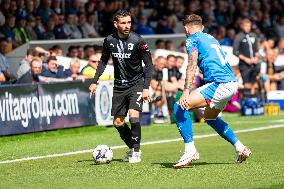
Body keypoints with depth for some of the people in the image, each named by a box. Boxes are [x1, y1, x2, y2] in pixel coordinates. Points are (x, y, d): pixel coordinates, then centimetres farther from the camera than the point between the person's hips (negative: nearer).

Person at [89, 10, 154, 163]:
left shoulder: (137, 41, -16)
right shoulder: (109, 41, -5)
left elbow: (148, 64, -9)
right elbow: (103, 61, 12)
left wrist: (146, 88, -16)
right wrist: (95, 81, 5)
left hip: (136, 83, -4)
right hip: (119, 86, 4)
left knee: (133, 115, -21)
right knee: (117, 122, 5)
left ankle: (136, 151, -7)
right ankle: (132, 148, 26)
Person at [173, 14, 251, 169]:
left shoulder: (192, 39, 2)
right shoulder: (211, 38, 26)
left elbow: (192, 66, -13)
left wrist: (186, 91, -21)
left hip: (220, 84, -9)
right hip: (232, 82, 9)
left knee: (179, 107, -11)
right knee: (209, 117, 31)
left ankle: (190, 151, -19)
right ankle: (240, 148, 32)